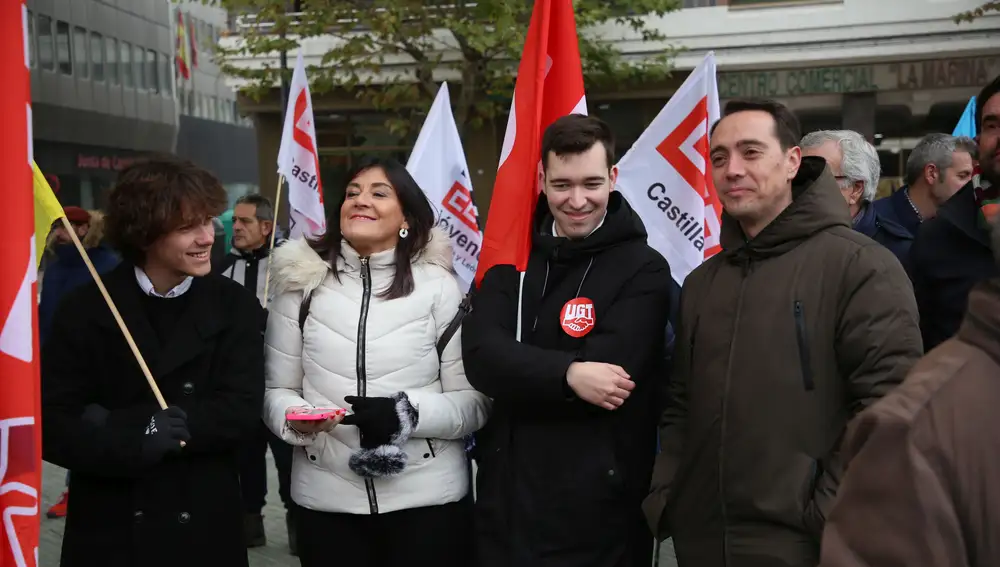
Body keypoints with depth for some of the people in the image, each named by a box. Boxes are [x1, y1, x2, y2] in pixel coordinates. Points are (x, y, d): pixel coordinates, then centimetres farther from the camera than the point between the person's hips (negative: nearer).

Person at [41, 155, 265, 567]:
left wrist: (117, 426, -17)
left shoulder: (234, 306, -2)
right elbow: (51, 423, -8)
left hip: (205, 529, 1)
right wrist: (133, 440, -25)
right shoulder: (86, 310, -4)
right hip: (108, 532, -1)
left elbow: (242, 408, -12)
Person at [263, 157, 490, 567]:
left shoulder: (437, 285, -2)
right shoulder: (301, 283, 4)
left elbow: (474, 400, -3)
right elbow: (277, 390, 6)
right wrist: (296, 418, -14)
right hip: (325, 501, 2)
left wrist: (408, 413, -19)